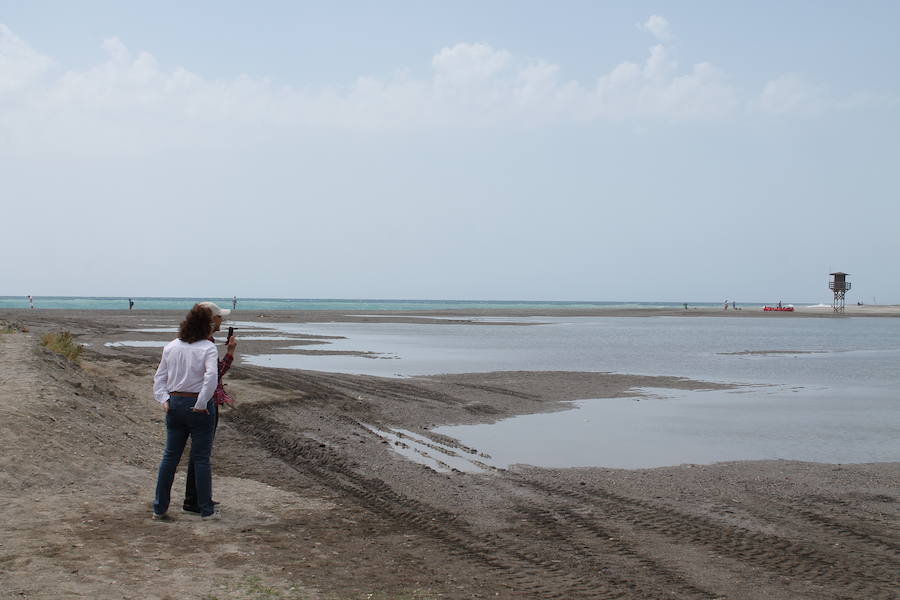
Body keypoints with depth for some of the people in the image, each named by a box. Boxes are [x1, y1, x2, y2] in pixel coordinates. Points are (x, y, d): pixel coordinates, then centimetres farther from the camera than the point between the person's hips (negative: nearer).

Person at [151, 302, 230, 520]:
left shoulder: (171, 347, 8)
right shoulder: (208, 348, -9)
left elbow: (159, 377, 9)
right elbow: (211, 376, -23)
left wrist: (164, 400, 6)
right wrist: (201, 404, -17)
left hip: (175, 404, 5)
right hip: (199, 406, -5)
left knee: (170, 456, 12)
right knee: (201, 458, 3)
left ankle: (159, 508, 16)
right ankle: (206, 510, 10)